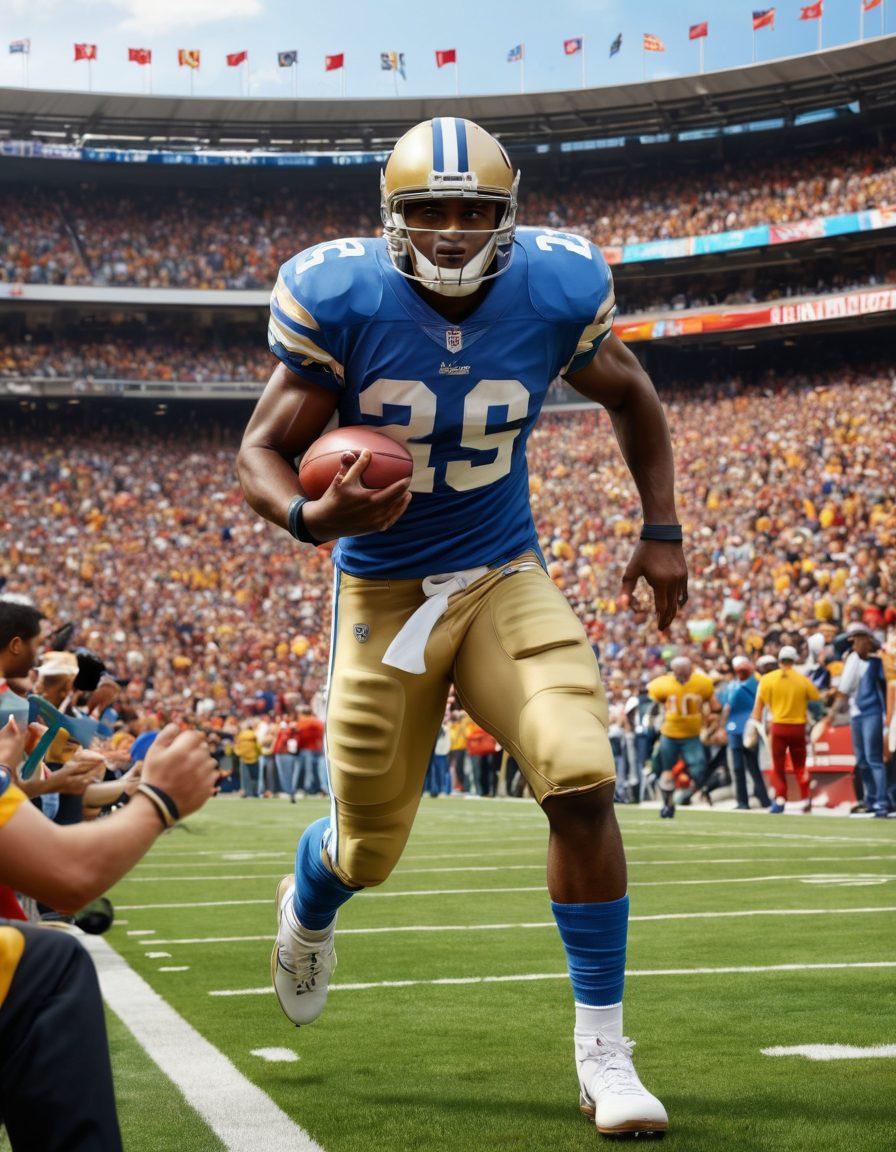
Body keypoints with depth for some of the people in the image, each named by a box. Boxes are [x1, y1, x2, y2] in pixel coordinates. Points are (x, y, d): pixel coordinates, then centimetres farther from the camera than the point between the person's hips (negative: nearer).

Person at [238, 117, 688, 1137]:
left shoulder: (555, 293, -9)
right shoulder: (342, 301, -15)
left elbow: (630, 399, 11)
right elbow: (259, 452, -11)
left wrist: (662, 530, 5)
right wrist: (311, 515, -33)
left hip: (505, 581, 1)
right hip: (383, 591, -1)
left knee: (583, 783, -21)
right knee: (369, 848, 9)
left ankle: (601, 1048, -3)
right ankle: (304, 914, 50)